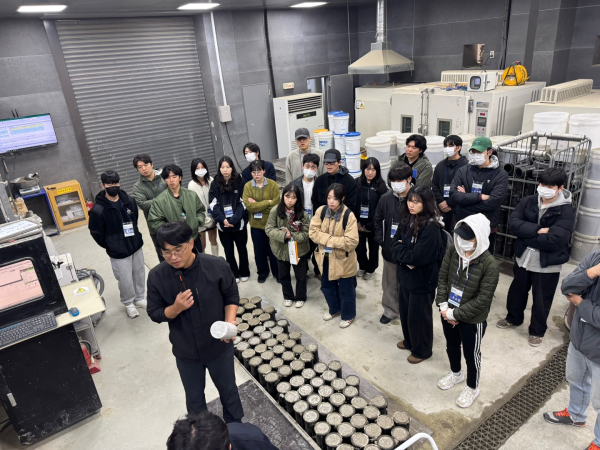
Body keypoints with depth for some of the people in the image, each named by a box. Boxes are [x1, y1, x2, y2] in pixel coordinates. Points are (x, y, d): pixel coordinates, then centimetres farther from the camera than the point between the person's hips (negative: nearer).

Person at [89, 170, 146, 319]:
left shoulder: (129, 200, -5)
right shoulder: (98, 210, -19)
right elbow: (96, 233, -7)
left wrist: (135, 237, 12)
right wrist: (110, 247, 3)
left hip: (136, 245, 5)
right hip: (118, 252, -4)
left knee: (139, 274, 17)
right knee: (126, 280, 6)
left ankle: (139, 298, 39)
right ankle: (129, 304, 31)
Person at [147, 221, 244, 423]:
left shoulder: (217, 266, -22)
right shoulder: (157, 276, -18)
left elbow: (231, 295, -7)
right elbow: (155, 314, -8)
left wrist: (229, 321, -23)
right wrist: (176, 308, -28)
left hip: (219, 346, -1)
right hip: (186, 352, 1)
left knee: (228, 390, 22)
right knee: (194, 399, 23)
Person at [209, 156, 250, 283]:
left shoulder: (239, 182, -6)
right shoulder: (215, 184, 0)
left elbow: (243, 203, -9)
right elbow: (213, 205, -4)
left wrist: (233, 220, -18)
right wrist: (223, 220, -17)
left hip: (238, 223, -1)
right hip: (223, 224, 1)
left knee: (242, 248, 14)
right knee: (228, 251, 11)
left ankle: (244, 272, 32)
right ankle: (234, 274, 28)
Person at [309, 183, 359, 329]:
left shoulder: (349, 216, -22)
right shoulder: (321, 211, -7)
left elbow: (351, 242, -25)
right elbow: (313, 232, -8)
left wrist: (329, 240, -22)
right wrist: (329, 238, -22)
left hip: (343, 259, -5)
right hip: (325, 257, 5)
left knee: (345, 290, 12)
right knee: (327, 286, 23)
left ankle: (348, 315, 37)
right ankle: (334, 309, 48)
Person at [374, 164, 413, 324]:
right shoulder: (386, 198, -1)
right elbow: (378, 220, 13)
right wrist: (380, 240, 5)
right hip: (390, 249, 4)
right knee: (389, 283, 18)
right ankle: (390, 310, 36)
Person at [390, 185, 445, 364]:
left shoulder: (431, 227, -24)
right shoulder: (407, 220, 1)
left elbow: (416, 257, -28)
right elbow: (394, 245, 1)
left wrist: (400, 250, -13)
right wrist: (406, 256, -17)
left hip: (422, 280, -7)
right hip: (405, 276, 7)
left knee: (419, 316, 11)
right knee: (405, 312, 22)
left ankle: (422, 350, 33)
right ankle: (409, 341, 46)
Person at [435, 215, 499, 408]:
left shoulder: (490, 265, -26)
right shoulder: (452, 250, -12)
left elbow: (483, 300, -22)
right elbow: (442, 278, -2)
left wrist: (455, 314, -19)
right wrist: (443, 305, -12)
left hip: (472, 320, -5)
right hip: (448, 313, 5)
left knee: (471, 354, 17)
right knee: (451, 346, 27)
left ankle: (472, 388, 43)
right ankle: (455, 373, 55)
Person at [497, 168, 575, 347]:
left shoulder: (566, 211, -16)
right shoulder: (528, 201, -3)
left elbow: (555, 240, -27)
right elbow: (513, 223, -15)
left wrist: (526, 236, -17)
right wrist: (537, 230, -25)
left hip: (548, 265, -4)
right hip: (523, 258, 4)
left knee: (541, 300, 13)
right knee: (517, 291, 23)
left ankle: (537, 330, 36)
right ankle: (513, 318, 48)